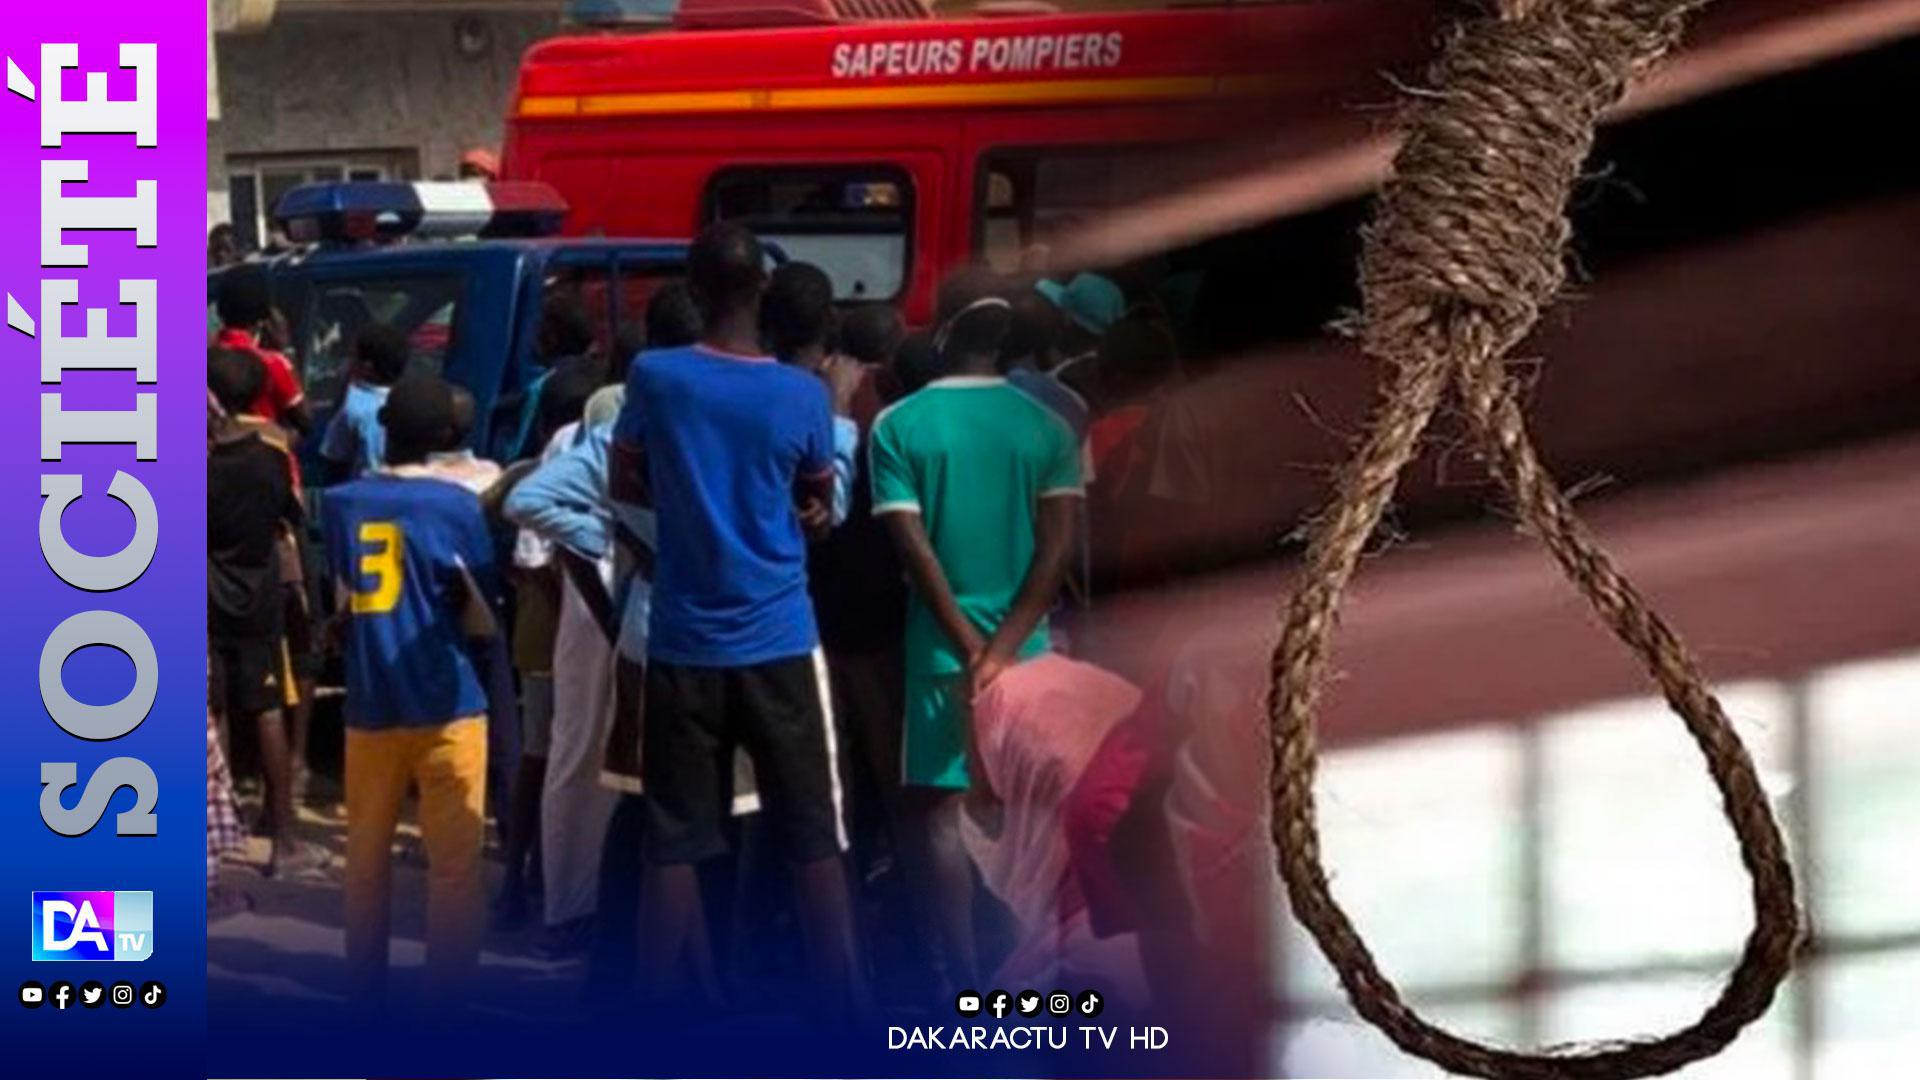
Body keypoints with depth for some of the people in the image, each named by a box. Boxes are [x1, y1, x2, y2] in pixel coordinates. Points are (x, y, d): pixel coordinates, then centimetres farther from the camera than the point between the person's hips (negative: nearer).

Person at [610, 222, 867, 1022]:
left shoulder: (654, 379, -6)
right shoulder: (802, 395, -6)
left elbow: (625, 485, 8)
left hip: (683, 645, 1)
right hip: (779, 642, -1)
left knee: (674, 840, 5)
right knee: (814, 836, 5)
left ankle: (659, 1014, 5)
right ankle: (845, 1010, 3)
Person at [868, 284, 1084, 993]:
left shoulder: (898, 427, -4)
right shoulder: (1047, 427, 0)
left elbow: (914, 547, -11)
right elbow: (1058, 545, -8)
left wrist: (971, 646, -12)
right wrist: (1004, 643, -11)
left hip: (941, 644, -2)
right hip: (1025, 644, 2)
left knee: (940, 812, 1)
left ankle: (967, 994, -3)